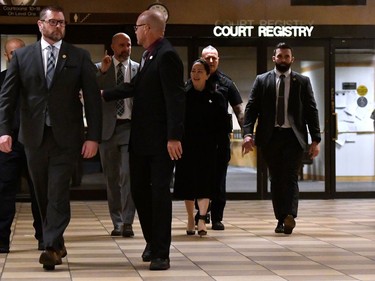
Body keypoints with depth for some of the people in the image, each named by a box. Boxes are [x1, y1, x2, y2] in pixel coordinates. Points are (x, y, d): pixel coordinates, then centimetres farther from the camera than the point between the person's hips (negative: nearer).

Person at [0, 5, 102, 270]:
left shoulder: (80, 57, 4)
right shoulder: (22, 56, 7)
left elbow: (93, 98, 0)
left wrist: (93, 136, -8)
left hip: (65, 136, -2)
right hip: (34, 136, 2)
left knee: (58, 193, -9)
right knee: (44, 195, 10)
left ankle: (51, 247, -9)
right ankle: (58, 244, 23)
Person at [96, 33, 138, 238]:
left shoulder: (139, 69, 7)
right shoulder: (100, 69, 8)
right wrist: (102, 72, -16)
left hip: (130, 127, -2)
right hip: (108, 127, 2)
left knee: (128, 174, -12)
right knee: (111, 177, 7)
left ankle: (127, 222, -9)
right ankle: (117, 223, 14)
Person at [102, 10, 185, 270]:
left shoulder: (167, 55, -16)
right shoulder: (149, 55, 12)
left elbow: (175, 98, -21)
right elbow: (135, 87, 20)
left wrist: (174, 137, -25)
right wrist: (102, 94, 22)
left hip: (162, 140, -9)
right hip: (142, 137, 9)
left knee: (160, 192, -4)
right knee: (139, 190, 14)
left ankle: (161, 253, 3)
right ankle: (153, 241, 29)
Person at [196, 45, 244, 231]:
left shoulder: (226, 83, 5)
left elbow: (238, 111, 3)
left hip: (221, 137, 0)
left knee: (219, 179, 1)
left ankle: (217, 218, 5)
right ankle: (202, 212, 21)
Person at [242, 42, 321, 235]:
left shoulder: (302, 82, 7)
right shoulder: (262, 81, 7)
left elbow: (311, 111, 6)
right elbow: (251, 108, 2)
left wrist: (315, 139, -1)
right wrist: (248, 134, -11)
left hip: (293, 136, -1)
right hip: (270, 137, 1)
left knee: (290, 177, -12)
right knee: (276, 180, 6)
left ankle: (290, 216, -22)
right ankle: (281, 219, 12)